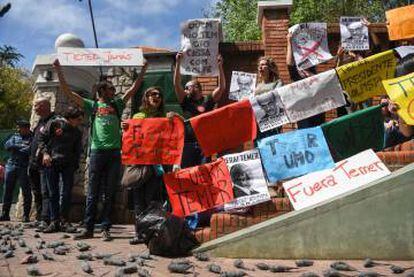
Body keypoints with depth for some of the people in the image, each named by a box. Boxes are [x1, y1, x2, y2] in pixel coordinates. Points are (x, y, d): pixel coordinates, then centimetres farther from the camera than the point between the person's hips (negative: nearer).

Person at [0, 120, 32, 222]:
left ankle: (26, 215, 3)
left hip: (24, 168, -5)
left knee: (26, 191, -3)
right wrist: (21, 146, -10)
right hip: (11, 165, 5)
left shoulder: (32, 138, -1)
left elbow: (30, 150, -16)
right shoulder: (15, 136, 17)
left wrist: (15, 148, -5)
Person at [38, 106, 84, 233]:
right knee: (53, 193, 0)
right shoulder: (53, 124, 2)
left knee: (67, 192, -2)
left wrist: (75, 165, 6)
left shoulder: (77, 132, 12)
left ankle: (64, 219, 9)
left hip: (68, 164, 3)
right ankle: (54, 221, 3)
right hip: (51, 162, -2)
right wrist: (45, 153, -11)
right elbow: (42, 139, 2)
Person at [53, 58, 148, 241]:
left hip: (115, 152, 2)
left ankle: (105, 229, 5)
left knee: (109, 193, 2)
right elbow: (68, 92, 8)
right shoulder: (92, 105, 12)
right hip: (97, 151, -2)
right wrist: (59, 71, 1)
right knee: (93, 193, 1)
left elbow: (134, 88, 19)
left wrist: (144, 69, 17)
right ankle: (88, 229, 5)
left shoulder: (117, 105, 18)